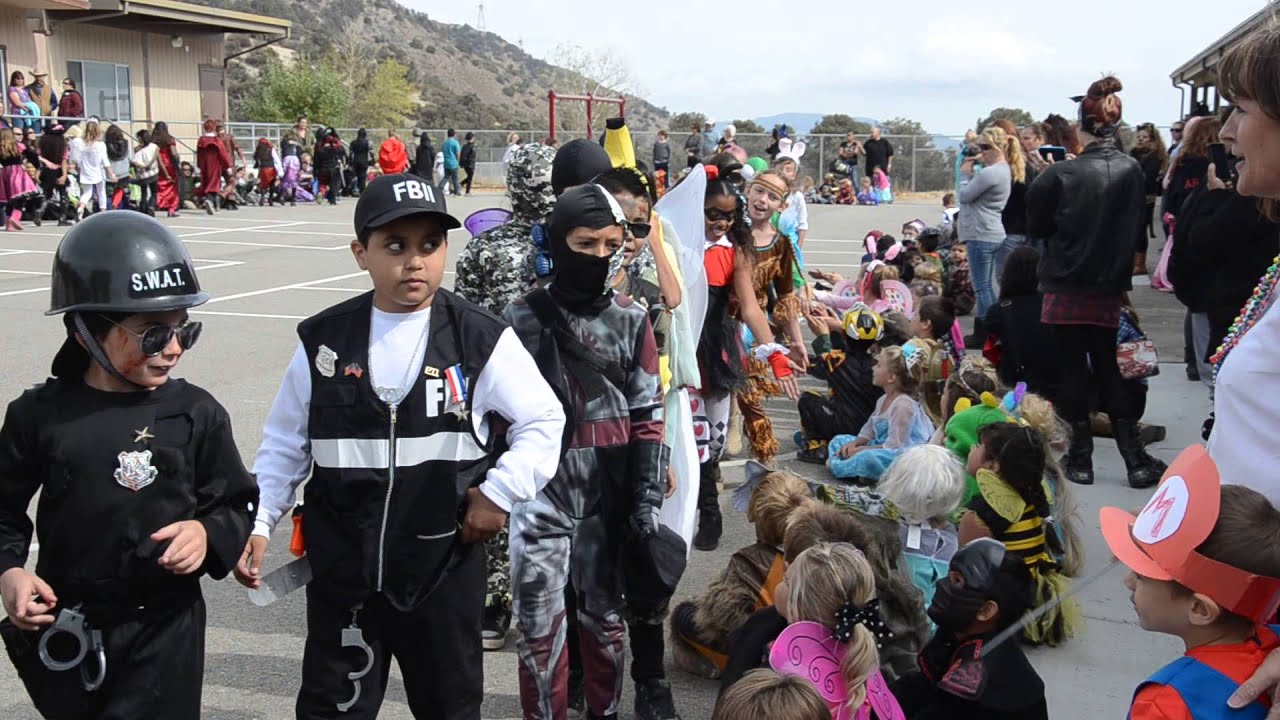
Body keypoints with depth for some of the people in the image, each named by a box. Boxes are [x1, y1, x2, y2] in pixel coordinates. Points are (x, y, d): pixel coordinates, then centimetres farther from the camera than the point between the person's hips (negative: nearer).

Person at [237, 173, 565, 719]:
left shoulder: (483, 341, -8)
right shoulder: (323, 341, -2)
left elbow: (543, 422, -1)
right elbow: (285, 445, 6)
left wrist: (501, 492, -10)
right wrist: (256, 522, -2)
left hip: (445, 571, -1)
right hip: (341, 574, 1)